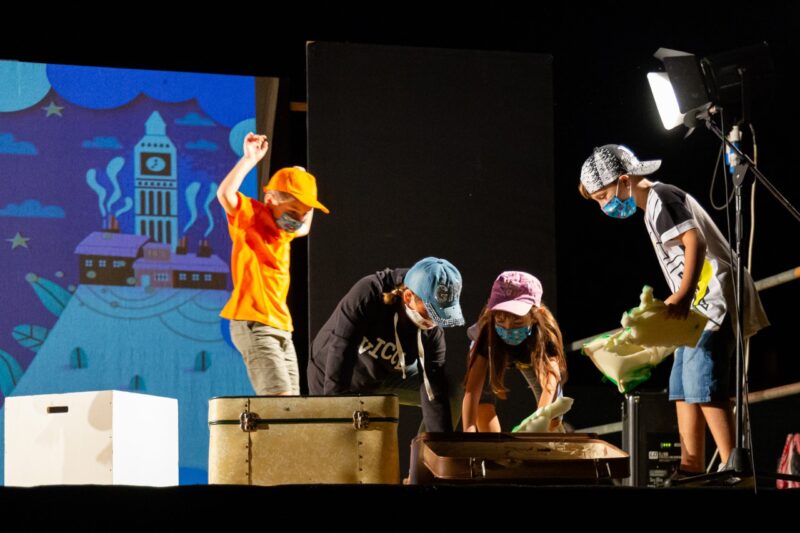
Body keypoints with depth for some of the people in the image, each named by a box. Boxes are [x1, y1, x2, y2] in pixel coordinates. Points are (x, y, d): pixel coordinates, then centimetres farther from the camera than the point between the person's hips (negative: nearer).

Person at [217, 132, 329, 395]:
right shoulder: (250, 217, -6)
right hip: (254, 325, -9)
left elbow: (304, 229, 43)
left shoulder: (284, 229, 19)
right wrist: (250, 159, -19)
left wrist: (305, 198, 26)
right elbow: (225, 194, -26)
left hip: (280, 327, 9)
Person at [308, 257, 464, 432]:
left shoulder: (432, 333, -23)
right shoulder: (367, 295, -35)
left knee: (451, 397, -7)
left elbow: (433, 395, -21)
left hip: (384, 375, 4)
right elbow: (341, 352, -37)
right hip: (331, 379, -4)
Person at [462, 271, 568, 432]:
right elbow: (472, 389, -51)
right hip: (495, 352, 0)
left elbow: (550, 383, -55)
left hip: (531, 356, 0)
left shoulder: (545, 332, -43)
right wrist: (469, 430, -65)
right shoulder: (487, 332, -44)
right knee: (483, 391, -25)